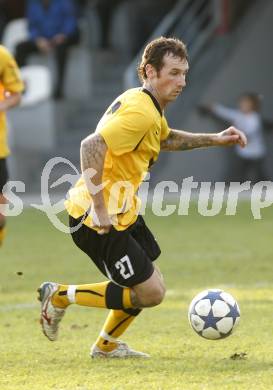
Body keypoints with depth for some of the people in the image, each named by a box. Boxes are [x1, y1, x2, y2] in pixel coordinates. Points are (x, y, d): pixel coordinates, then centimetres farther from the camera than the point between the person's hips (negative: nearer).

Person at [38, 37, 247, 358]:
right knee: (150, 293, -7)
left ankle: (107, 345, 35)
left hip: (121, 212, 10)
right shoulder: (140, 112, -22)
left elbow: (166, 139, 34)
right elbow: (91, 146, -32)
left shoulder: (149, 106, 11)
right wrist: (99, 208, -30)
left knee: (148, 288, 19)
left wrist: (215, 139, 26)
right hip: (99, 219, -10)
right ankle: (61, 296, 2)